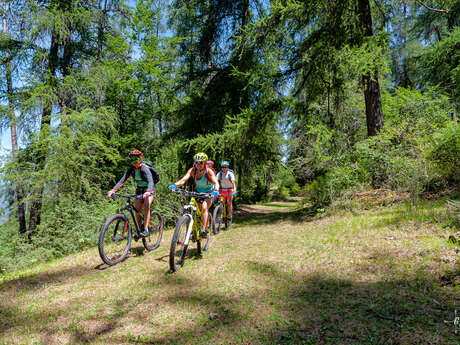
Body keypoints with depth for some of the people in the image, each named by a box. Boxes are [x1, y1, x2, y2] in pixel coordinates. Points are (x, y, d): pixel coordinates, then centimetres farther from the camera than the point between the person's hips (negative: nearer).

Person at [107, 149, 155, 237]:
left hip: (149, 190, -6)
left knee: (146, 206, -29)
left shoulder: (144, 169, -25)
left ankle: (146, 229, -25)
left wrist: (148, 192, -59)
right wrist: (113, 190, -31)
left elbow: (150, 181, -40)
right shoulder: (131, 169, -9)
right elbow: (122, 180, -16)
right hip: (139, 190, 6)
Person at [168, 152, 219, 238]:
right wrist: (174, 185, -51)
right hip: (198, 192, 4)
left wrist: (216, 190, -58)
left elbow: (216, 183, -36)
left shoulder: (208, 171, -25)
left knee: (204, 207, -28)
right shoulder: (192, 170, -18)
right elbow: (183, 179, -32)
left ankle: (204, 230, -26)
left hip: (209, 193, -4)